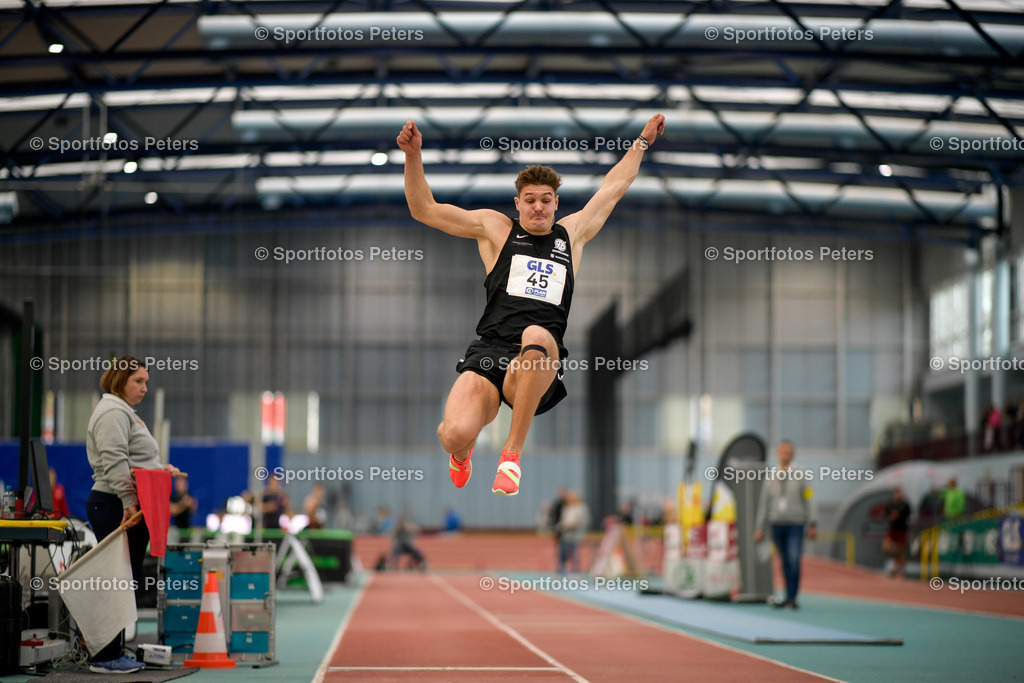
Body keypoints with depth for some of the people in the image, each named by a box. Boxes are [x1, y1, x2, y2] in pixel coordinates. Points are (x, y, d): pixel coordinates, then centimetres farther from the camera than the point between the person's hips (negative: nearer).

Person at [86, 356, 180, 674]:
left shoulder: (125, 413, 24)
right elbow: (114, 463, -20)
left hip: (128, 506, 11)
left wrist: (161, 469, 10)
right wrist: (129, 503, -26)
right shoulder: (113, 412, -10)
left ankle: (115, 653, 16)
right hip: (115, 505, -11)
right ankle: (105, 657, -6)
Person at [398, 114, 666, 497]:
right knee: (455, 434, -28)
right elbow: (424, 210, 17)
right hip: (488, 352, -1)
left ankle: (512, 452, -24)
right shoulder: (495, 227, 18)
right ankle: (461, 452, 18)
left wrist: (642, 142, 45)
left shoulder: (572, 233, 25)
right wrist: (413, 155, 6)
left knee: (537, 336, -39)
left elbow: (613, 188, 37)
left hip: (539, 366, 1)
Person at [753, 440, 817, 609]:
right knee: (785, 562, 6)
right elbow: (763, 503, 13)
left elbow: (809, 500, 0)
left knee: (794, 561, -14)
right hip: (777, 524, 3)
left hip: (795, 524, -3)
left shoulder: (800, 476, 1)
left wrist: (813, 525, -6)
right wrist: (759, 527, 9)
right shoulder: (771, 478, 10)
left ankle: (792, 598, -12)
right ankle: (788, 597, 14)